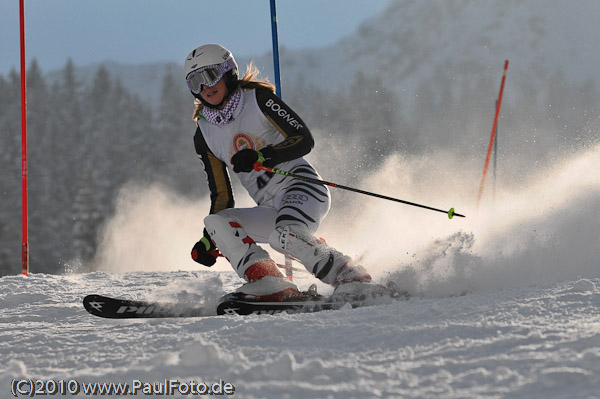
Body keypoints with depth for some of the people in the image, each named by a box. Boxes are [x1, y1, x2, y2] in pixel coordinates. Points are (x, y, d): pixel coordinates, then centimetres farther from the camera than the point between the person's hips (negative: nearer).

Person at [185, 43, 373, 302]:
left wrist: (261, 156, -23)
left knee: (284, 236, -35)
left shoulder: (258, 98, 0)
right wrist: (208, 241, 6)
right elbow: (222, 197, 18)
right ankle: (269, 284, -33)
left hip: (301, 186, -6)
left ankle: (351, 277, -20)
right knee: (216, 222, -20)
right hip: (271, 209, 6)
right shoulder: (204, 136, 13)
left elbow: (304, 139, -8)